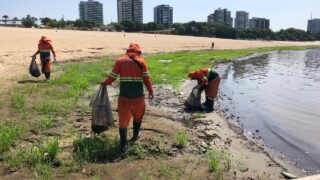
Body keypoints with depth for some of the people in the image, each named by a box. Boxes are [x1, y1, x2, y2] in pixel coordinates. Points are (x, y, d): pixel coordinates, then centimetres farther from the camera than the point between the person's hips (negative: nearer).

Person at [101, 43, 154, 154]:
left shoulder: (120, 61, 2)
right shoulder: (141, 61, 0)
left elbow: (112, 77, 1)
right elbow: (146, 79, -3)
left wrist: (104, 83, 19)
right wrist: (151, 91, 9)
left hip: (124, 96, 0)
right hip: (138, 96, 0)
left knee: (123, 119, 3)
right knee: (138, 116, 23)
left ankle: (123, 146, 0)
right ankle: (135, 136, 39)